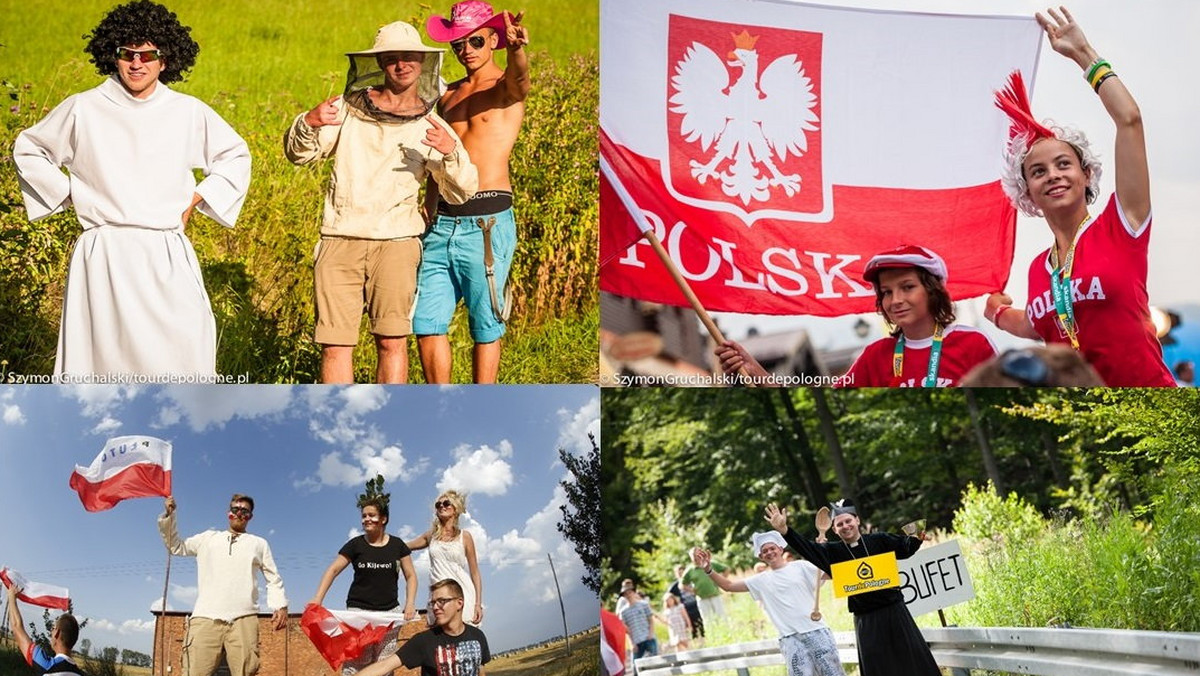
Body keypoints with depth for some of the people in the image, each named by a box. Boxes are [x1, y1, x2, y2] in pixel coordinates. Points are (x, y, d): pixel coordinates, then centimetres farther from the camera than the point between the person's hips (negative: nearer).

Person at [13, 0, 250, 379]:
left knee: (186, 346, -9)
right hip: (104, 254, -1)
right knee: (103, 351, -4)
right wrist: (70, 194, 7)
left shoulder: (189, 113, 6)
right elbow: (27, 150, 17)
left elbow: (235, 157, 22)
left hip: (168, 256, 1)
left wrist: (196, 199, 10)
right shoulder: (83, 110, 3)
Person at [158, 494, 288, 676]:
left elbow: (273, 579, 19)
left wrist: (281, 606, 3)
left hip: (243, 620, 0)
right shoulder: (208, 538, 26)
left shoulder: (259, 544, 23)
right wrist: (169, 516, 17)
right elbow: (176, 547, 27)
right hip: (205, 618, 0)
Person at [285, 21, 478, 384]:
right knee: (335, 344, -2)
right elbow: (298, 153, 9)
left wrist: (451, 153, -19)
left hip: (395, 241, -1)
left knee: (392, 341, -8)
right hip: (339, 240, 1)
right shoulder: (349, 107, 9)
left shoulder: (431, 126, 7)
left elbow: (462, 192, 1)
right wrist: (309, 123, -14)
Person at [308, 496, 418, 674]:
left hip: (389, 612, 1)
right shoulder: (355, 545, 2)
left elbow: (410, 576, 9)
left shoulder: (397, 545, 6)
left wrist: (410, 603, -6)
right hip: (358, 611, -1)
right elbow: (332, 571, 0)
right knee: (354, 663, -8)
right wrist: (317, 599, -13)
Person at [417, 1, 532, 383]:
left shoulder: (506, 89, 0)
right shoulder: (448, 95, 18)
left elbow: (520, 77, -25)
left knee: (486, 327, 1)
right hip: (442, 223, 6)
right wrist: (428, 211, 12)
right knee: (426, 323, 3)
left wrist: (517, 48, -48)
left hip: (487, 225, -6)